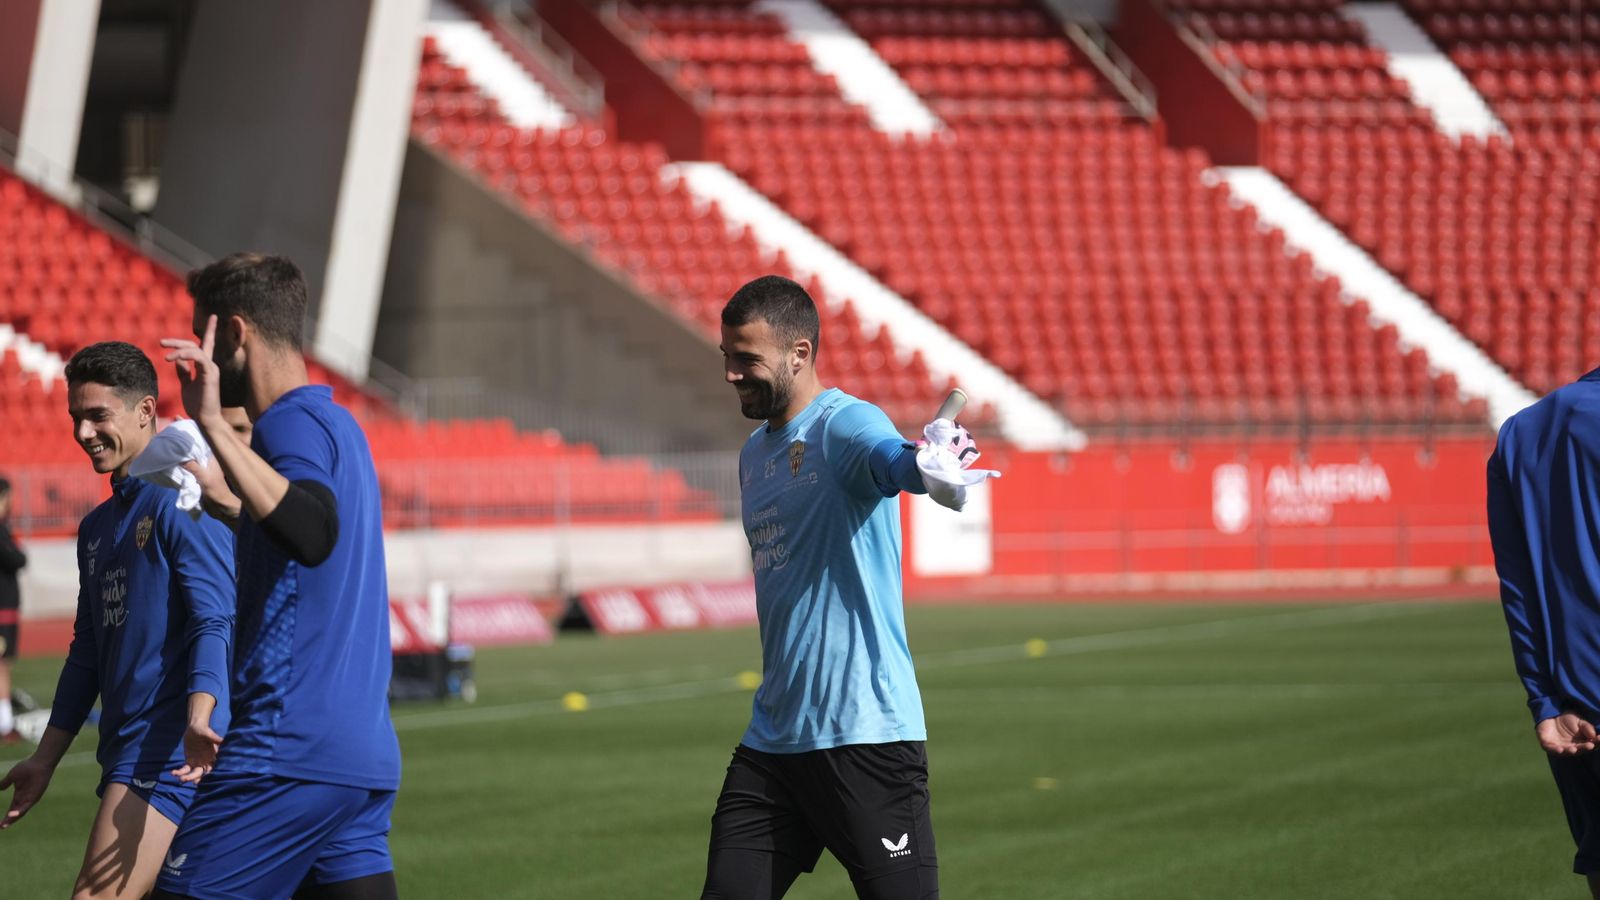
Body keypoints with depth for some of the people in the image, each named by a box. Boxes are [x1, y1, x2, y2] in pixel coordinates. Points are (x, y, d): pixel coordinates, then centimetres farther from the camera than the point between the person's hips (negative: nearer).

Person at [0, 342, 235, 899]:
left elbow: (215, 623, -17)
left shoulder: (182, 503, -7)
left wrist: (198, 718, -33)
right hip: (126, 754, 9)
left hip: (171, 755, -9)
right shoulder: (97, 527, 20)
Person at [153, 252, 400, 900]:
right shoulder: (338, 425, 19)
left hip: (290, 752, -9)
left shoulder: (294, 424, -11)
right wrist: (227, 502, 33)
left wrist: (214, 426, -33)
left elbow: (314, 535, -32)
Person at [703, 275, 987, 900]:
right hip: (772, 741, 8)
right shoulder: (755, 452, 16)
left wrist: (931, 466, -58)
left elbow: (891, 458, -35)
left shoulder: (844, 423, -10)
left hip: (865, 736, -8)